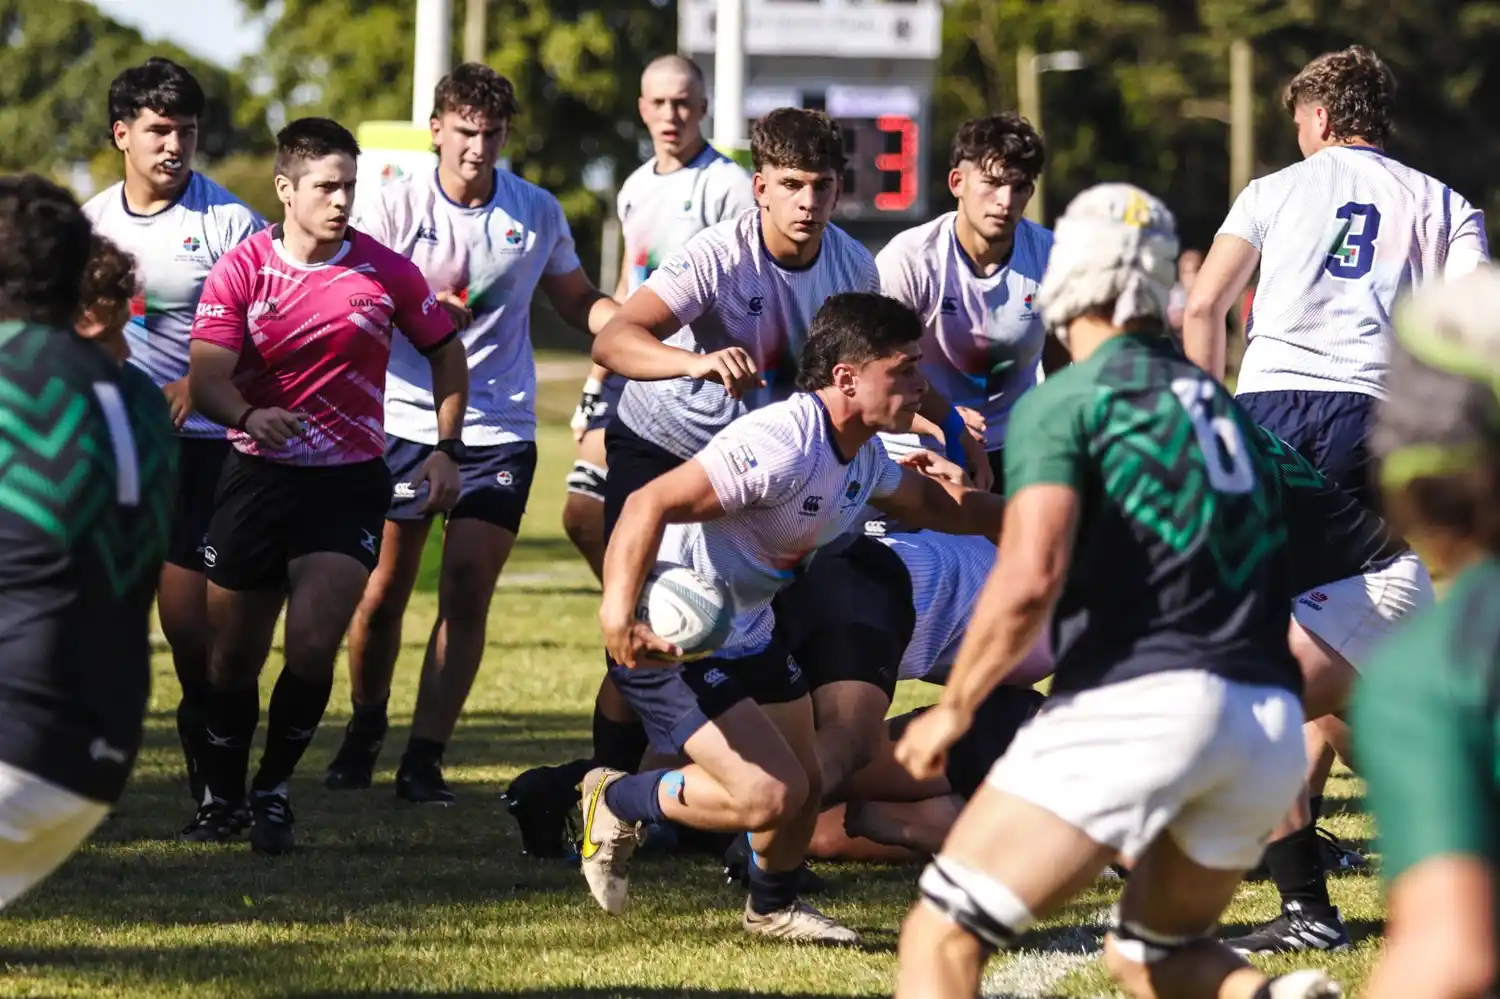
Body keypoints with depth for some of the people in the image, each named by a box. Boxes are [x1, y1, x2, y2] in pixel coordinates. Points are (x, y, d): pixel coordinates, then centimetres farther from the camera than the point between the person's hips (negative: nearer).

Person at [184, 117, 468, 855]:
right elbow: (207, 374, -16)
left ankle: (274, 793, 3)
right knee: (233, 655, 7)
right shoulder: (240, 271, -6)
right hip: (258, 475, 1)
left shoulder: (386, 273, -3)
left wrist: (446, 450, 3)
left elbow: (445, 352, 12)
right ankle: (219, 794, 28)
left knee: (313, 644, -16)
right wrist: (248, 415, -37)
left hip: (349, 483, -1)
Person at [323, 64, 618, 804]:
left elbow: (578, 301, 14)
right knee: (384, 589, 3)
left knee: (468, 590, -7)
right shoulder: (396, 206, -2)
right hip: (404, 418, -1)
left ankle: (425, 757, -3)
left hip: (499, 429, 1)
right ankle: (364, 727, 28)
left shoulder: (537, 213, 4)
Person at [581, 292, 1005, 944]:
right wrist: (618, 615, -47)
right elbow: (650, 504, -36)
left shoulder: (862, 456, 2)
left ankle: (774, 907, 41)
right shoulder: (783, 445, -29)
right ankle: (617, 803, 5)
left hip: (750, 637, 9)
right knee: (771, 796, -17)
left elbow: (932, 503, 26)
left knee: (807, 784, 13)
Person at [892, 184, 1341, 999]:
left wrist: (953, 710, -2)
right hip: (1271, 716, 7)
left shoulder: (1064, 403, 0)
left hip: (1137, 701, -7)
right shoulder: (1219, 404, 22)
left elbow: (1029, 579, -11)